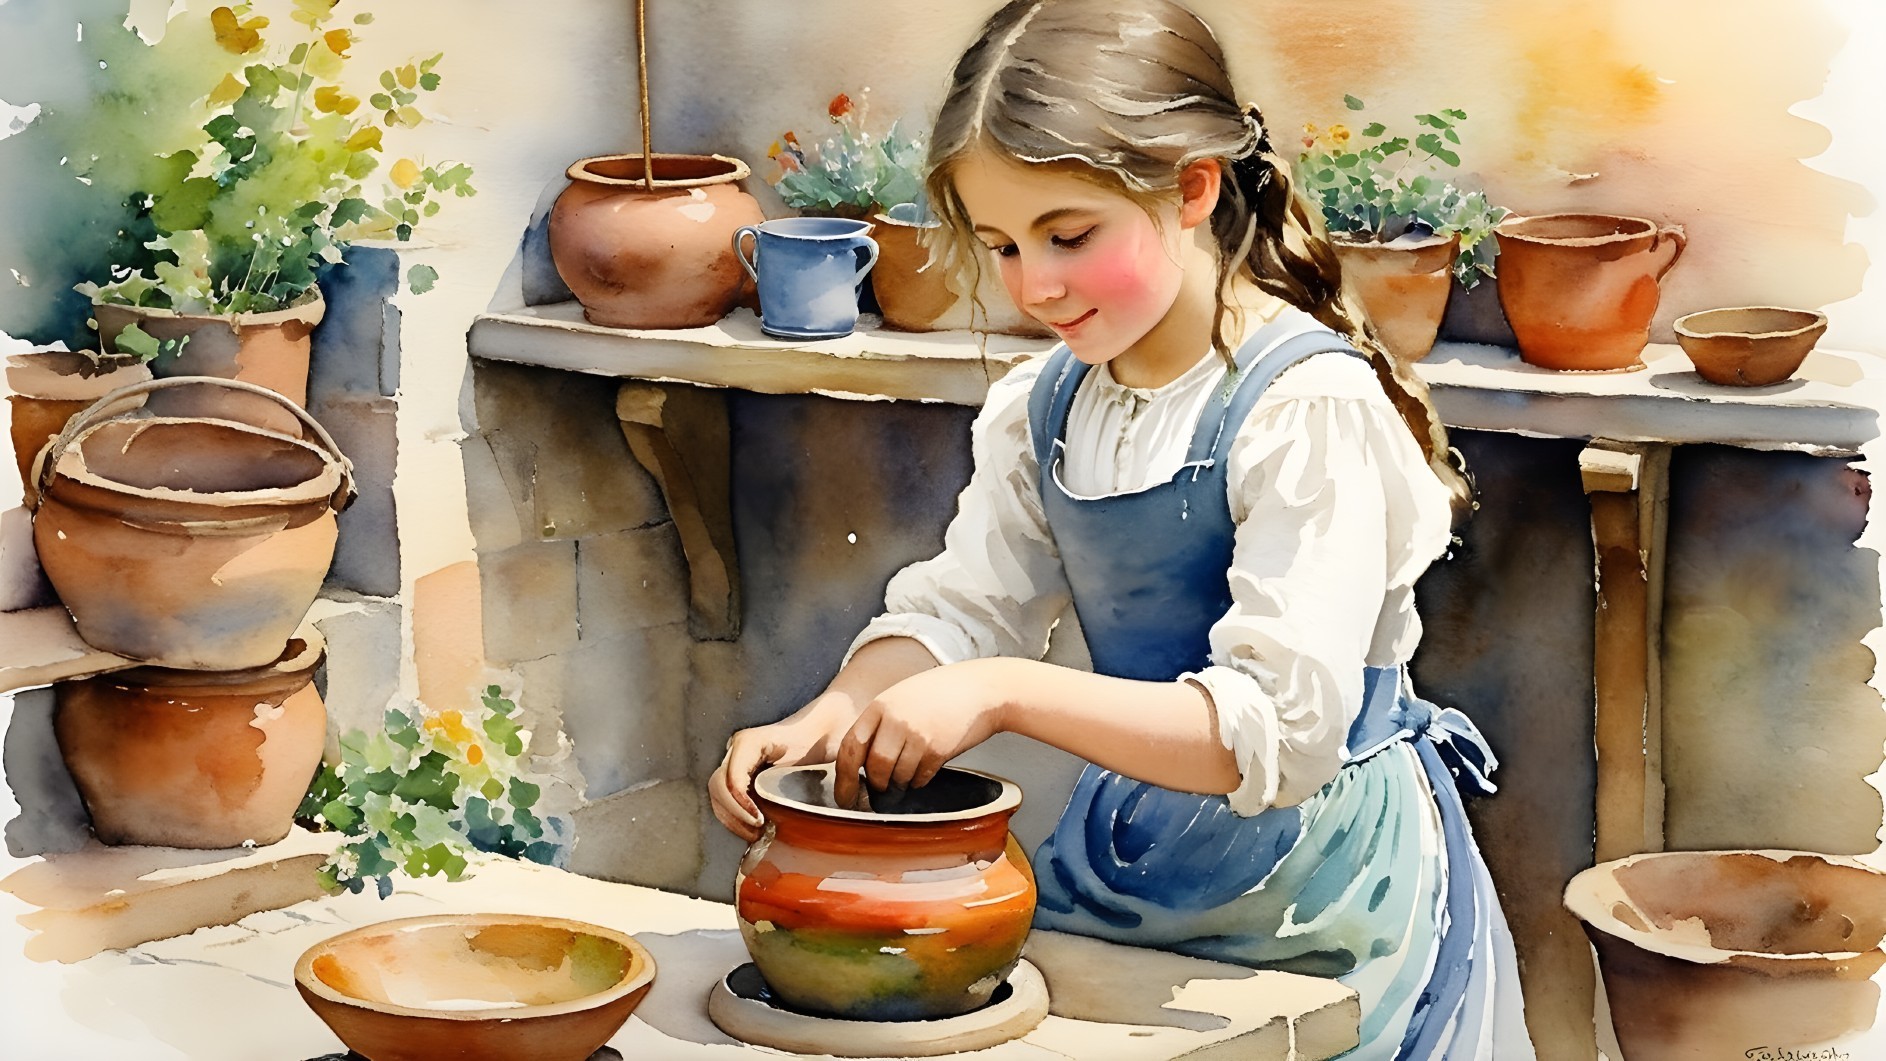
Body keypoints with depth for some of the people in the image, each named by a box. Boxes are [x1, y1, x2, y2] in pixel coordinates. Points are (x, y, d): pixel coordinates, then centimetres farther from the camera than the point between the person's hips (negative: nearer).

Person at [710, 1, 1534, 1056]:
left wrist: (1006, 693, -36)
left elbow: (1279, 726, -29)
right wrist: (821, 726, -17)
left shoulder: (1310, 409, -22)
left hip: (1321, 887, -6)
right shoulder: (1044, 408, 1)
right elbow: (957, 612, 3)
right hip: (1126, 856, 6)